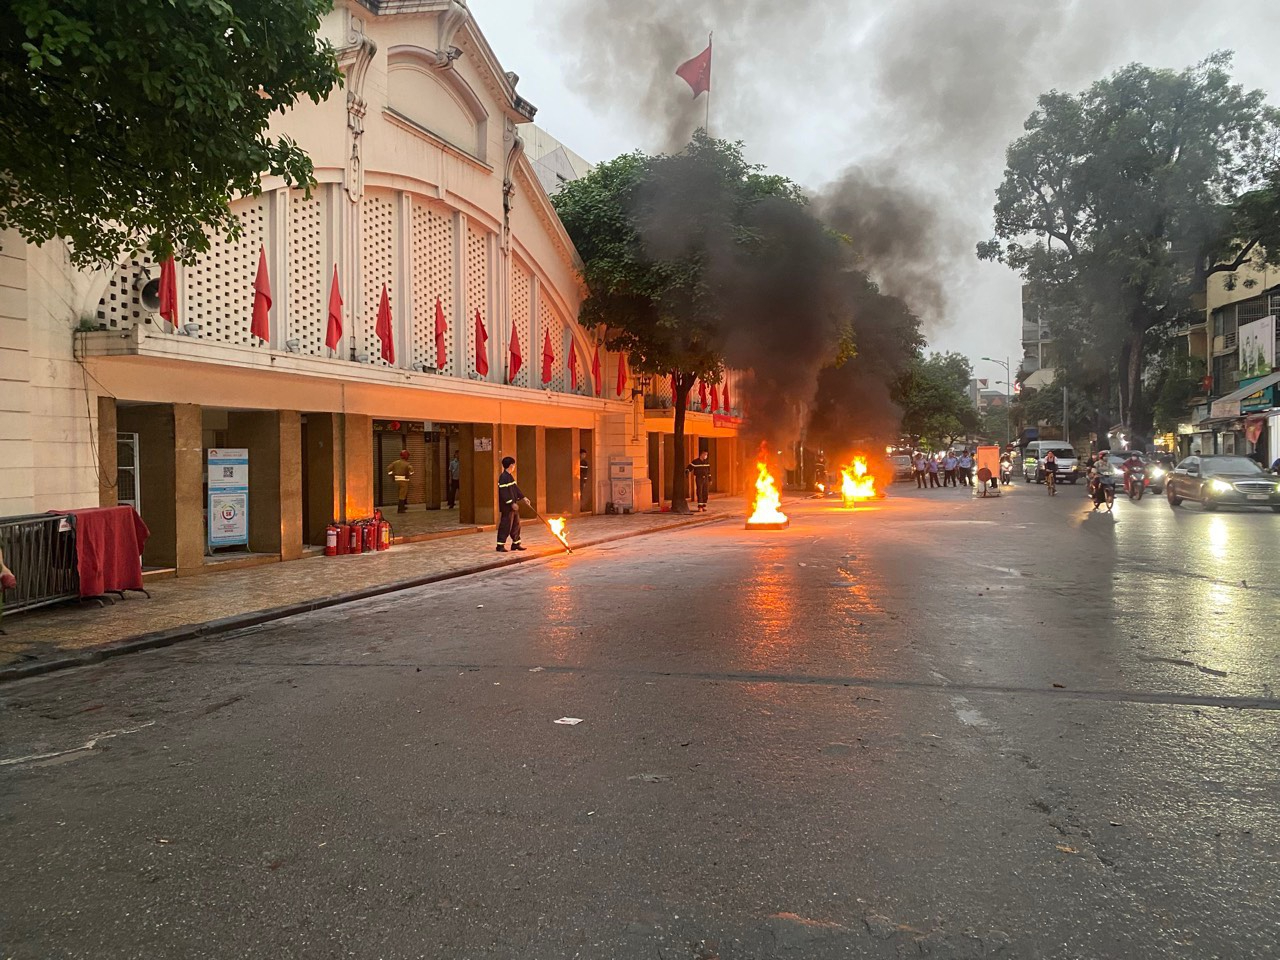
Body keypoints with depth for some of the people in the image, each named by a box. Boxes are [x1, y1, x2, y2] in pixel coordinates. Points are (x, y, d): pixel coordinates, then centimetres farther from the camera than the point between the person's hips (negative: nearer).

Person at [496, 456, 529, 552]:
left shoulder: (510, 476, 14)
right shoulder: (503, 477, -17)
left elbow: (515, 488, 21)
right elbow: (504, 492, -21)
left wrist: (523, 497, 15)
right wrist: (512, 503, -23)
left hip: (513, 505, 10)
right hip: (507, 506, -10)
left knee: (516, 525, 14)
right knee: (506, 525, -7)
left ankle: (516, 544, 22)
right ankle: (500, 545, -3)